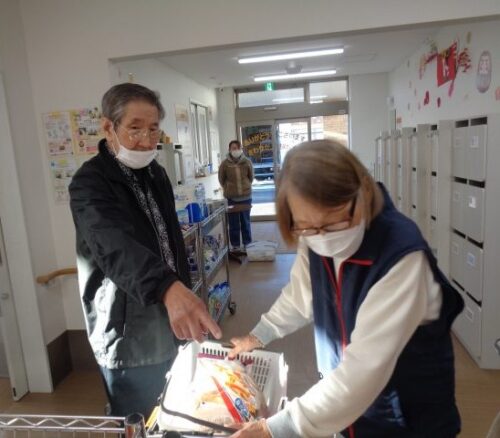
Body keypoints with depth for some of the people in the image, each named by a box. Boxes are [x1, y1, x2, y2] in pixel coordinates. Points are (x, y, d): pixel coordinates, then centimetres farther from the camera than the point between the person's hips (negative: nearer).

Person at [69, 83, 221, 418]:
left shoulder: (156, 174, 5)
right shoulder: (90, 183, -19)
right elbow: (116, 246, -39)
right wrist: (170, 289, -56)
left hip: (169, 327, 7)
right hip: (129, 338, -7)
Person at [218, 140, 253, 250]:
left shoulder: (247, 162, -3)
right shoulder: (225, 164, -7)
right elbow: (221, 179, 6)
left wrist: (245, 187, 12)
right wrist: (229, 189, 11)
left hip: (246, 196, 1)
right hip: (231, 198, -1)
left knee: (246, 222, 10)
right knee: (234, 223, 3)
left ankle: (247, 244, 22)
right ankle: (235, 245, 16)